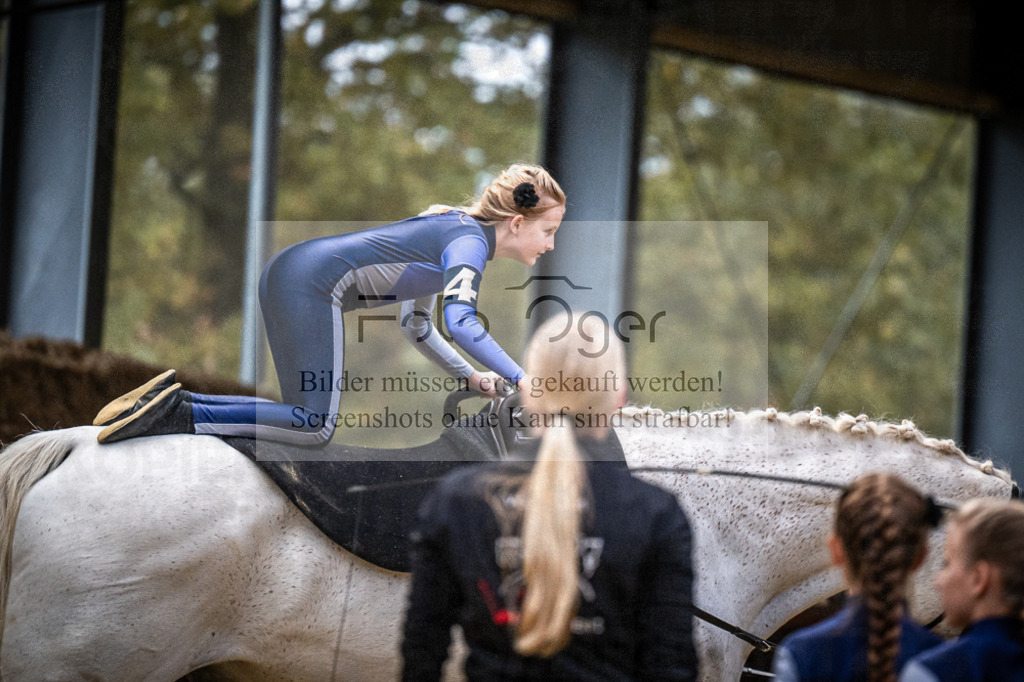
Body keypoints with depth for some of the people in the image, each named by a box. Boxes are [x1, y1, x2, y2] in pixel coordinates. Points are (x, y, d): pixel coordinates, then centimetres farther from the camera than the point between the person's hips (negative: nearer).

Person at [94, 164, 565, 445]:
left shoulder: (448, 232, 22)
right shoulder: (469, 241, -8)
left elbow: (416, 326, 30)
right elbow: (461, 322, -25)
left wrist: (469, 377, 22)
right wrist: (523, 382, -24)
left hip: (284, 276, 10)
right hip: (312, 284, -10)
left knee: (308, 416, 10)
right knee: (316, 427, -10)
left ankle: (170, 400, 3)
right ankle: (177, 415, -16)